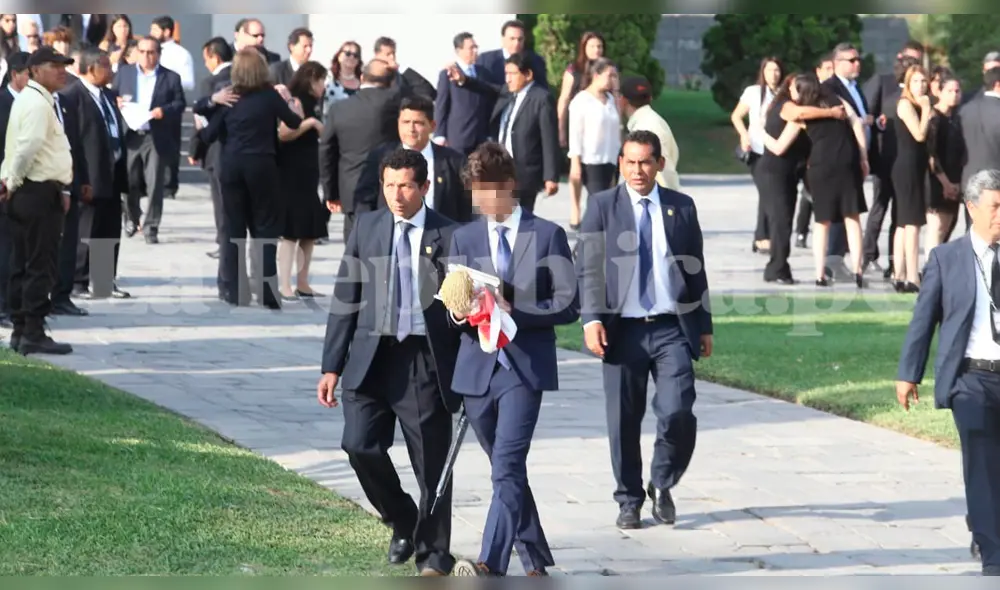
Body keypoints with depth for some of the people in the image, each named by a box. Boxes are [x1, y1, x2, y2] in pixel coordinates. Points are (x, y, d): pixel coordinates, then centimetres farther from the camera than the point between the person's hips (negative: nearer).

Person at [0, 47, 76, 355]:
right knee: (40, 266, -8)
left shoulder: (32, 100, 19)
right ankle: (33, 333, -8)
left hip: (26, 193, 10)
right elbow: (29, 146, -25)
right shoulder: (37, 103, -14)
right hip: (40, 193, -10)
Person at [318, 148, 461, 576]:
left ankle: (433, 554, 19)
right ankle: (402, 521, 17)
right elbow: (346, 300, 10)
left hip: (427, 362, -2)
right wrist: (332, 366, 4)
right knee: (360, 446, -10)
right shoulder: (367, 228, 8)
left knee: (431, 464, 3)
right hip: (372, 359, 2)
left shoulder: (448, 236, 0)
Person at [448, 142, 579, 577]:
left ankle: (490, 564, -28)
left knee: (507, 467, -18)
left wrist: (514, 311, -15)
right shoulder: (463, 239, 12)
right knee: (508, 470, 12)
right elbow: (452, 307, 13)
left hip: (525, 366, -4)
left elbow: (568, 305, -3)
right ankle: (536, 564, 24)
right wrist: (460, 312, -11)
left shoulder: (548, 236, 1)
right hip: (477, 366, 5)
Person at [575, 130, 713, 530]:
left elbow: (695, 270, 13)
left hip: (673, 328, 1)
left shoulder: (682, 207, 9)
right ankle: (629, 500, 19)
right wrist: (591, 318, -13)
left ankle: (663, 486, 14)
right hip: (623, 329, -1)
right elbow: (588, 269, -1)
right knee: (624, 422, 3)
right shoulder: (602, 207, 3)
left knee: (677, 412, -11)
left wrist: (704, 325, 12)